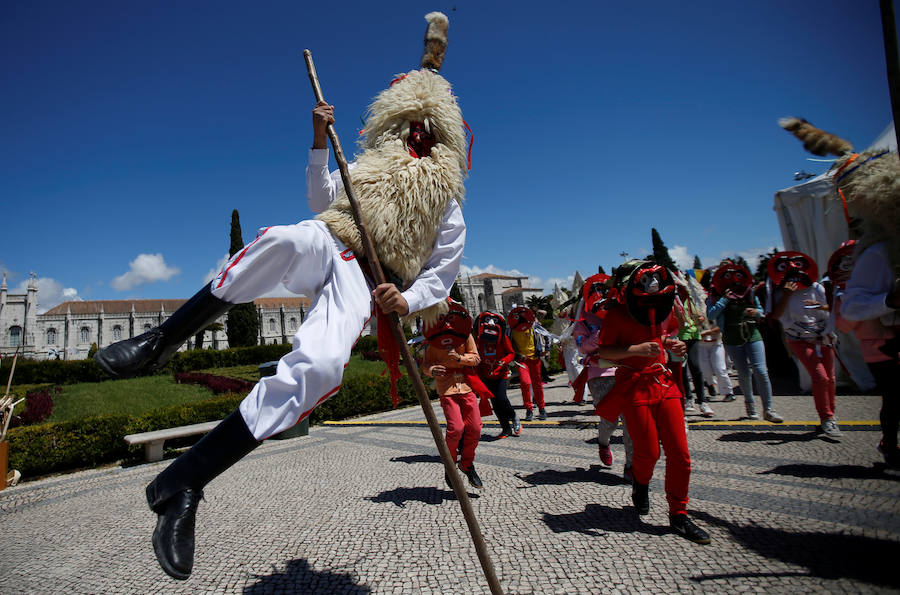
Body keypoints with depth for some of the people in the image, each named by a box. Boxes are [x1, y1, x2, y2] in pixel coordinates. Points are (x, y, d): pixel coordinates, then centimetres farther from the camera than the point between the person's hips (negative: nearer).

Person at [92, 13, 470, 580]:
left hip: (363, 285, -2)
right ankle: (162, 340, -27)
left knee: (319, 366, -34)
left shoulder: (447, 208, 17)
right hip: (328, 250, 2)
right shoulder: (372, 165, 28)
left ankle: (185, 481, -29)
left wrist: (407, 300, -12)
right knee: (289, 237, -39)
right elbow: (322, 199, 27)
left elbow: (440, 278, 10)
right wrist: (320, 143, 16)